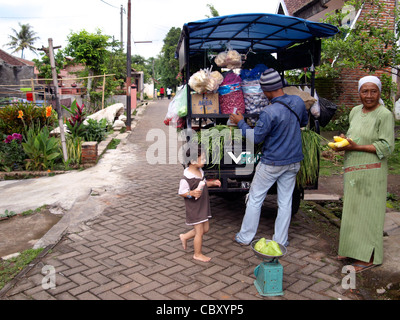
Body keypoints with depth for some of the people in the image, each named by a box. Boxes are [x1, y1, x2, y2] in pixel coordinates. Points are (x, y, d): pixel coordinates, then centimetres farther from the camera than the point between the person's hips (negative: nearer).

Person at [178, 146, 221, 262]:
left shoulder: (200, 171, 3)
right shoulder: (186, 178, -24)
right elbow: (181, 192, -17)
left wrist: (212, 183, 2)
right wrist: (192, 193, -33)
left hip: (203, 206, 9)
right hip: (194, 208, -9)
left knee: (205, 229, 17)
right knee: (200, 232, 2)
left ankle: (185, 237, 36)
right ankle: (198, 254, 22)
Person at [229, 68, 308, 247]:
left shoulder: (269, 112, -24)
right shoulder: (298, 102, -3)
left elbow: (256, 138, -14)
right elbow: (304, 122, 16)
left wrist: (240, 123, -2)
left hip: (272, 163, -6)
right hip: (293, 161, 6)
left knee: (255, 198, 9)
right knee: (285, 201, 13)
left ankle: (245, 237, 21)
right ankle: (280, 241, 23)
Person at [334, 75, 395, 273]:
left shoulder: (385, 115, -10)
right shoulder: (355, 111, 12)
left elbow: (387, 147, -14)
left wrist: (356, 147, -20)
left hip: (371, 173, -7)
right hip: (352, 171, 7)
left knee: (367, 212, -2)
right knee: (352, 210, 13)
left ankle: (369, 257, 9)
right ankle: (352, 249, 27)